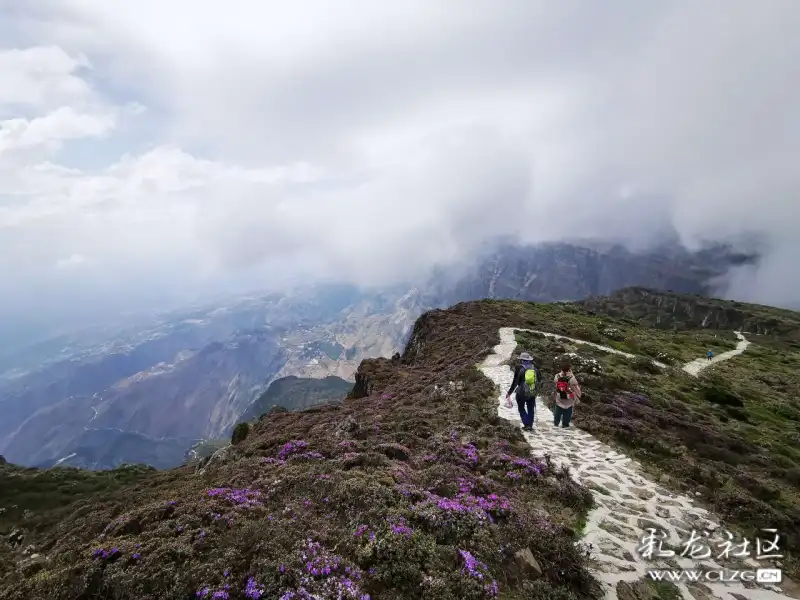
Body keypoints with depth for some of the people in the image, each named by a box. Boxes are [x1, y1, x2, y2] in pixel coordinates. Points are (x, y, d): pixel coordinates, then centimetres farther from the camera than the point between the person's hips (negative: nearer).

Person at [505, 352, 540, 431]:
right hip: (532, 393, 4)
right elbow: (539, 380, 8)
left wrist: (509, 393, -6)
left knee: (521, 409, 14)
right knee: (531, 409, 19)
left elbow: (515, 382, -14)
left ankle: (527, 425, 4)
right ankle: (530, 425, 22)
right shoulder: (535, 368, -2)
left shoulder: (519, 368, -15)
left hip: (522, 393, -4)